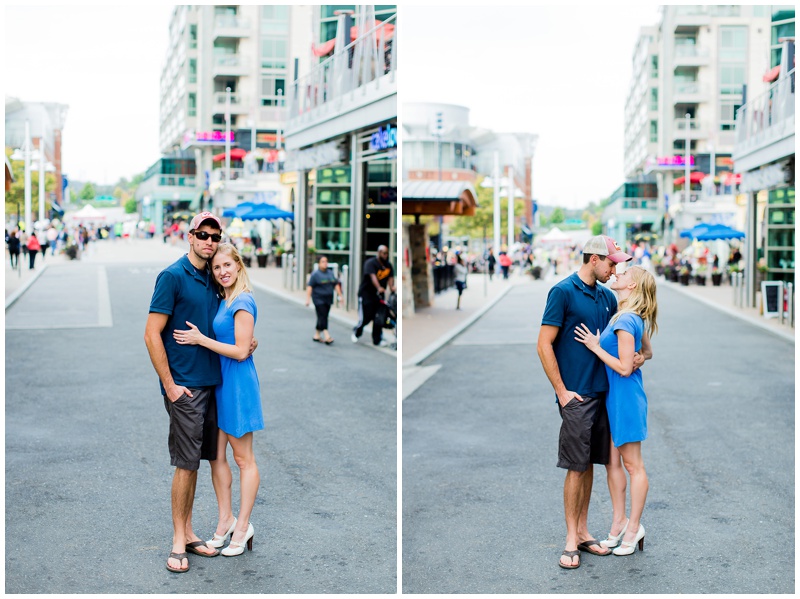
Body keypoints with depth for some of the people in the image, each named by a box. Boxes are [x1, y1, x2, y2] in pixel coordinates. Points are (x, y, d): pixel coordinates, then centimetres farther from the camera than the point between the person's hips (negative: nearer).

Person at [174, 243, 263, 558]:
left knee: (243, 459, 4)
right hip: (218, 382, 9)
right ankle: (226, 520, 24)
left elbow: (241, 351, -19)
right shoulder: (222, 301, 11)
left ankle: (242, 527, 14)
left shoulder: (242, 302, -15)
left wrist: (200, 339, -18)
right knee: (216, 455, 12)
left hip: (238, 383, -9)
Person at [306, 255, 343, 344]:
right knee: (322, 317, -12)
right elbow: (309, 286, -11)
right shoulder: (315, 274, -8)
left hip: (328, 299, 6)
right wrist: (308, 298, -17)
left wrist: (340, 295, 10)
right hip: (319, 299, -6)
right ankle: (326, 336, -19)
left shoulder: (330, 273, 10)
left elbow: (336, 285, 15)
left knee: (322, 317, 10)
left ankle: (316, 335, 21)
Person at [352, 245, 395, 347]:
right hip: (366, 293, -6)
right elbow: (373, 276, -29)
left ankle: (377, 339, 10)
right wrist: (379, 288, -45)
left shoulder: (388, 265, 6)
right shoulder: (370, 263, -14)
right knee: (366, 317, -3)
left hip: (379, 295, 6)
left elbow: (390, 277, -6)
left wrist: (392, 287, -28)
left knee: (379, 317, 1)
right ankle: (356, 332, 23)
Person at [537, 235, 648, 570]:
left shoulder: (607, 297, 11)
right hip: (576, 396, -7)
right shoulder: (563, 292, -10)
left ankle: (583, 532, 22)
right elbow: (544, 345, -12)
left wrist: (640, 355, 2)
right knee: (576, 467, -3)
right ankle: (571, 540, 6)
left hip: (602, 392, 7)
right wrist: (562, 391, -13)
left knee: (589, 464, 12)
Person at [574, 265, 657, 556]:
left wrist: (596, 347, -17)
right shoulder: (634, 318, 8)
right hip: (614, 398, 9)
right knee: (612, 461, 13)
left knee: (633, 465, 3)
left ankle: (633, 526, 14)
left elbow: (625, 367, -21)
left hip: (625, 398, -9)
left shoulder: (626, 320, -20)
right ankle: (619, 521, 23)